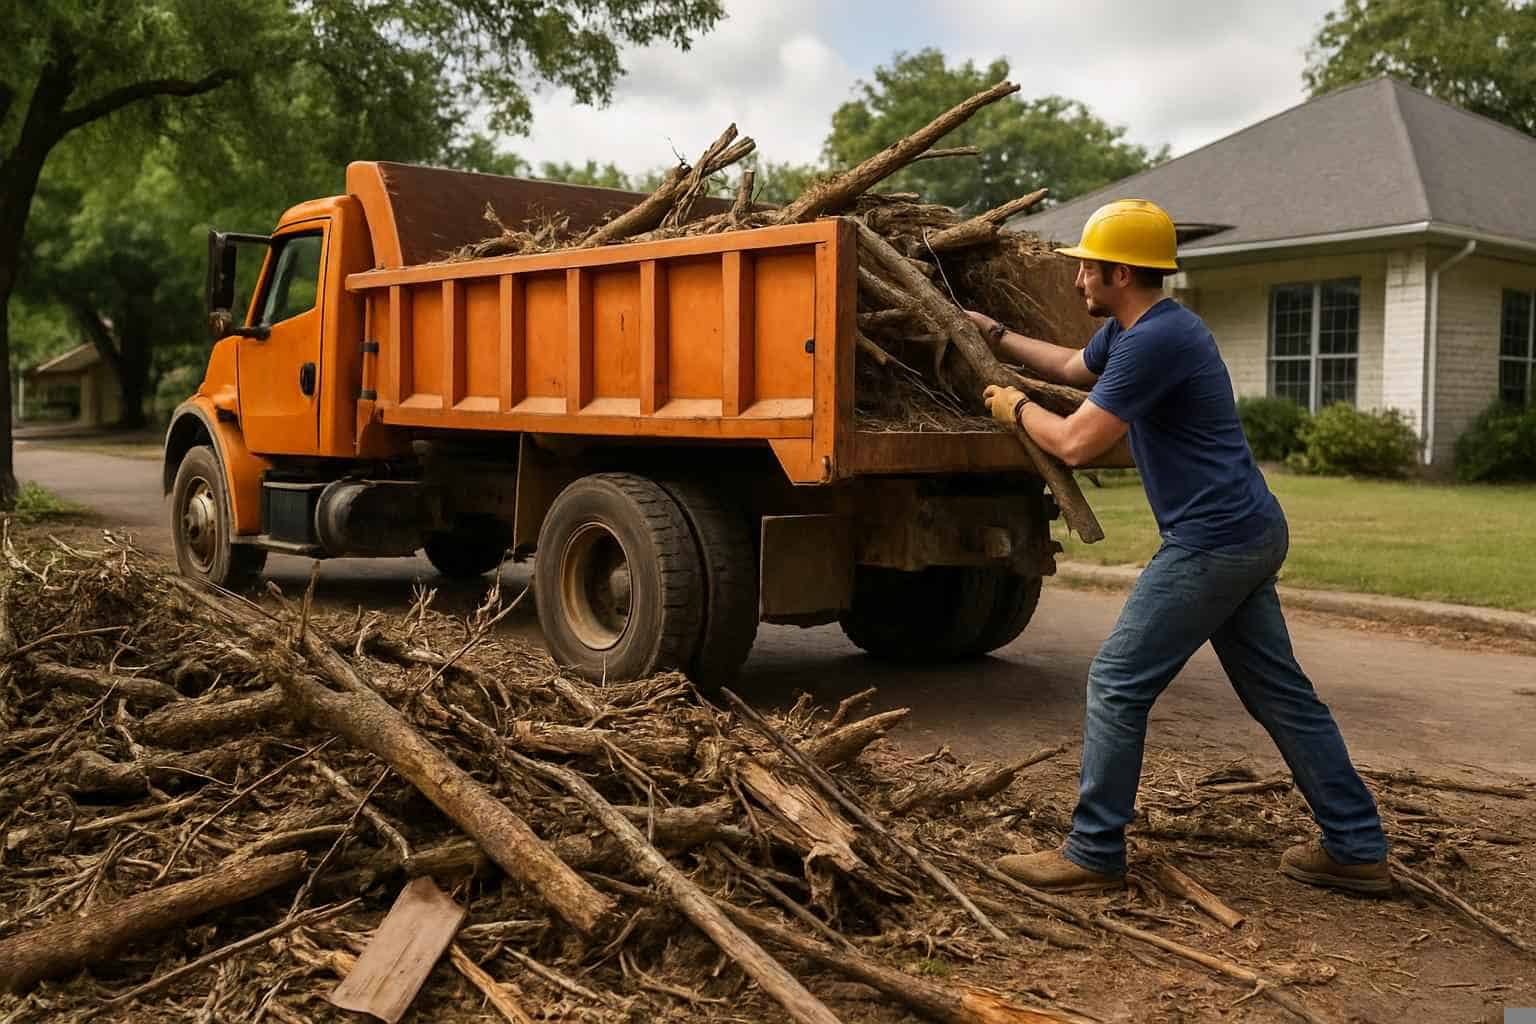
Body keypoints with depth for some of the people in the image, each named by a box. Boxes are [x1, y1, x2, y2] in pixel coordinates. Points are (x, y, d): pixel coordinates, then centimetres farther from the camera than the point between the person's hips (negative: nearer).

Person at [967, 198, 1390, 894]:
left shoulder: (1155, 341, -19)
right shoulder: (1128, 329, 12)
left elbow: (1074, 443, -19)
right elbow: (1073, 367, 33)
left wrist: (1015, 407, -1)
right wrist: (992, 333, 30)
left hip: (1213, 544, -11)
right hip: (1251, 532, 11)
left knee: (1118, 685, -4)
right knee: (1278, 690, 14)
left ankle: (1094, 854, 5)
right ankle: (1357, 848, 22)